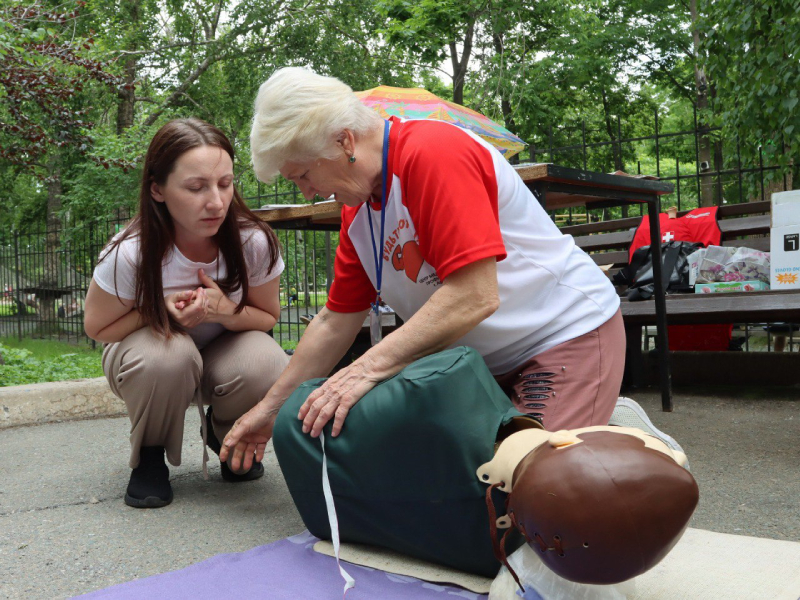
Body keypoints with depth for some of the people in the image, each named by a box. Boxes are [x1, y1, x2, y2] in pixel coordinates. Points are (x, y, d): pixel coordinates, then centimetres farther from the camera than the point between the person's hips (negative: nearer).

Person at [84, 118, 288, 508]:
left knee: (265, 365, -32)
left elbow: (268, 318, -8)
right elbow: (97, 328, -11)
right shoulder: (130, 255, -28)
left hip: (223, 352, 2)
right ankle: (149, 456, -5)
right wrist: (160, 312, -28)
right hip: (144, 353, -1)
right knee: (167, 355, -38)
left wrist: (224, 311, -30)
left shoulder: (254, 243, -24)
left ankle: (225, 437, 4)